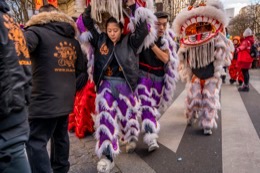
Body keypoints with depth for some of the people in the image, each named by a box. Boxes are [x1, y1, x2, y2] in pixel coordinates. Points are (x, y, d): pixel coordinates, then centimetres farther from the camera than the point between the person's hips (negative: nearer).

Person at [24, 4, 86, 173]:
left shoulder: (37, 31, -4)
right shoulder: (73, 40, 14)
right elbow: (81, 69, 17)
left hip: (44, 100, -7)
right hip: (66, 99, 8)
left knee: (35, 142, 1)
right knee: (60, 135, 22)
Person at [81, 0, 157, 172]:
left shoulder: (130, 42, 0)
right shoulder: (100, 40, 5)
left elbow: (143, 28, -10)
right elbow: (88, 24, 10)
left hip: (125, 84, 0)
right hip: (106, 84, 1)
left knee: (127, 115, 15)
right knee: (106, 117, -8)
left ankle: (132, 137, 46)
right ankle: (107, 154, -1)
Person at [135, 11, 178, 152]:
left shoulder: (166, 40, -3)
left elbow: (165, 58, -16)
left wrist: (152, 44, -26)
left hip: (159, 77, 4)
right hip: (143, 74, -4)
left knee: (154, 105, 15)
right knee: (146, 104, -19)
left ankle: (150, 125, 42)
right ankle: (151, 138, -23)